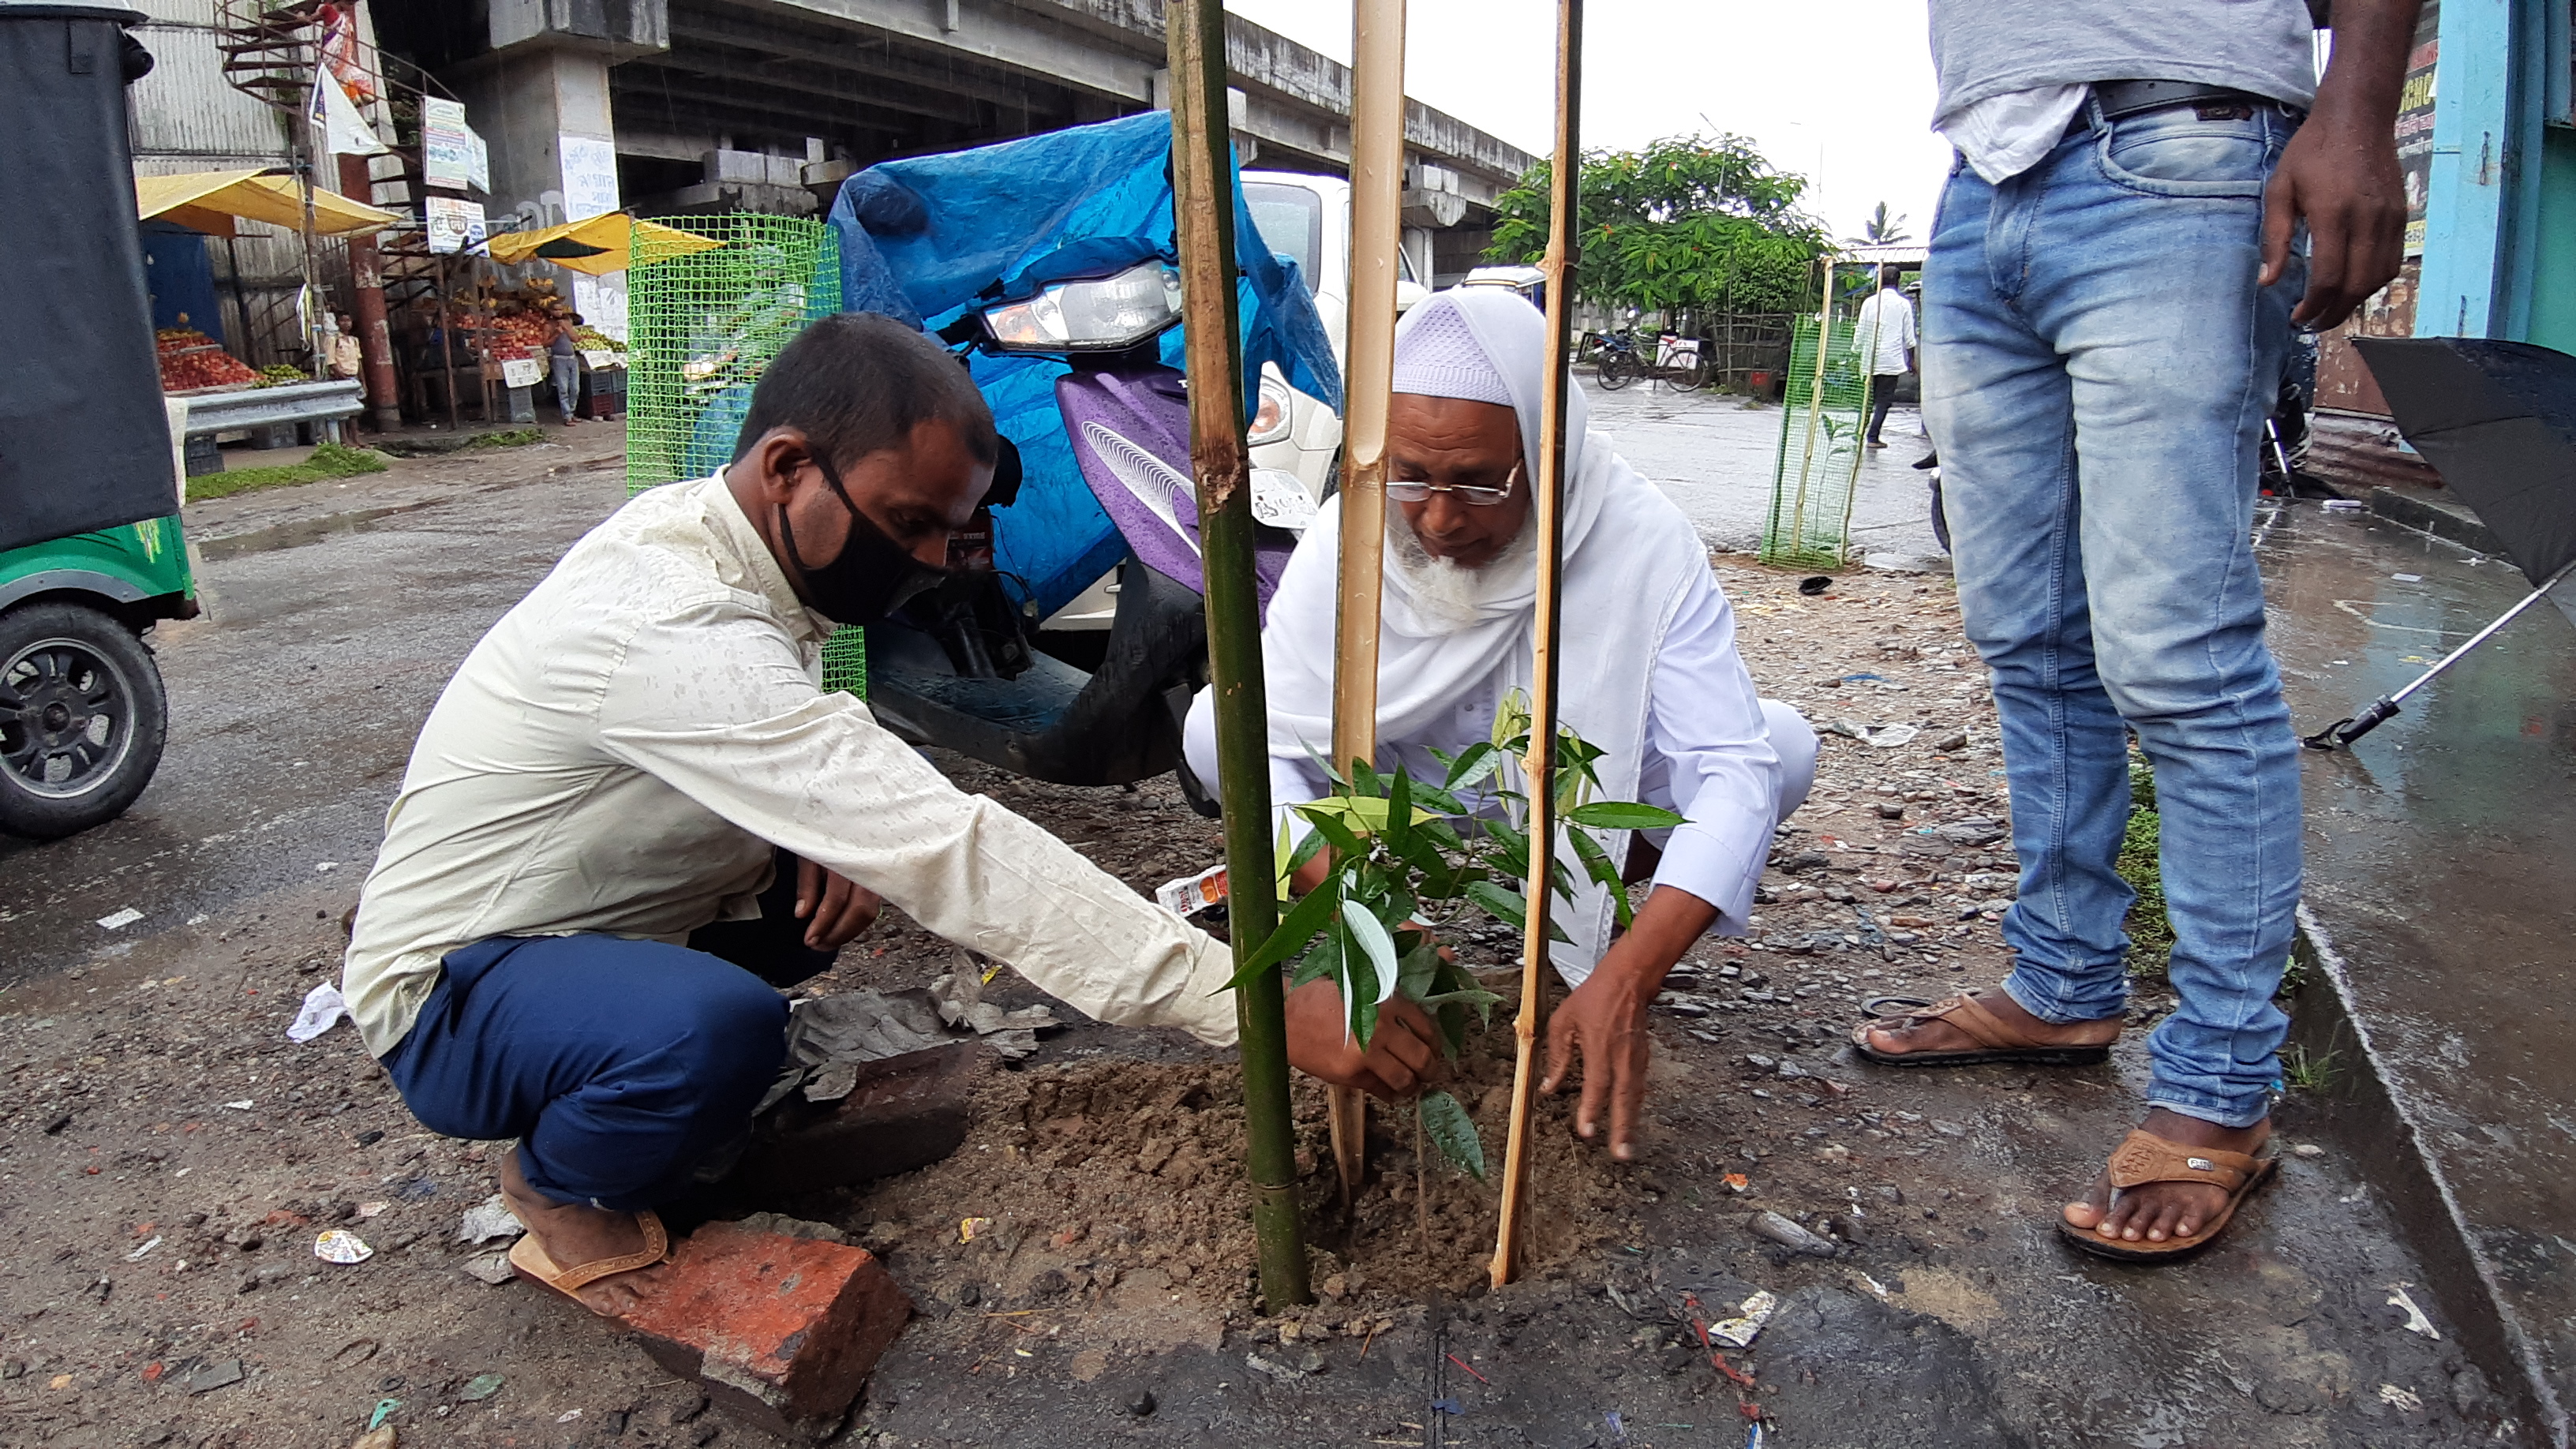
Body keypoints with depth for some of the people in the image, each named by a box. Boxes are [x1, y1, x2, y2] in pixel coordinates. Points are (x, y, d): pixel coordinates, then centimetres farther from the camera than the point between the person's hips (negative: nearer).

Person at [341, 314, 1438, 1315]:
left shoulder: (703, 526, -5)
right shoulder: (679, 633, -34)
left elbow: (775, 755, 10)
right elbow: (956, 856, -40)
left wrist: (844, 823, -15)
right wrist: (1257, 1007, -41)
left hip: (592, 921, 9)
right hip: (450, 993, -8)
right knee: (718, 1029, -35)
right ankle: (566, 1192, -2)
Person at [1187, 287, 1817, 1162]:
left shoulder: (1645, 540, -31)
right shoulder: (1348, 536, -27)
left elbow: (1733, 765, -35)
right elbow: (1272, 748, -28)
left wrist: (1623, 983, -47)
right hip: (1409, 776, 0)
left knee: (1780, 744, -27)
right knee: (1218, 727, -24)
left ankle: (1599, 895, 2)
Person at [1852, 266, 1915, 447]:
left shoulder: (1870, 302, 3)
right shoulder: (1903, 304, -1)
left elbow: (1860, 331, 5)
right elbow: (1908, 337, 2)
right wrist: (1912, 360, 12)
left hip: (1870, 358, 2)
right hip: (1892, 359, -2)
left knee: (1867, 398, 12)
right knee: (1884, 399, 2)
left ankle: (1860, 434, 11)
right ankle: (1873, 437, -5)